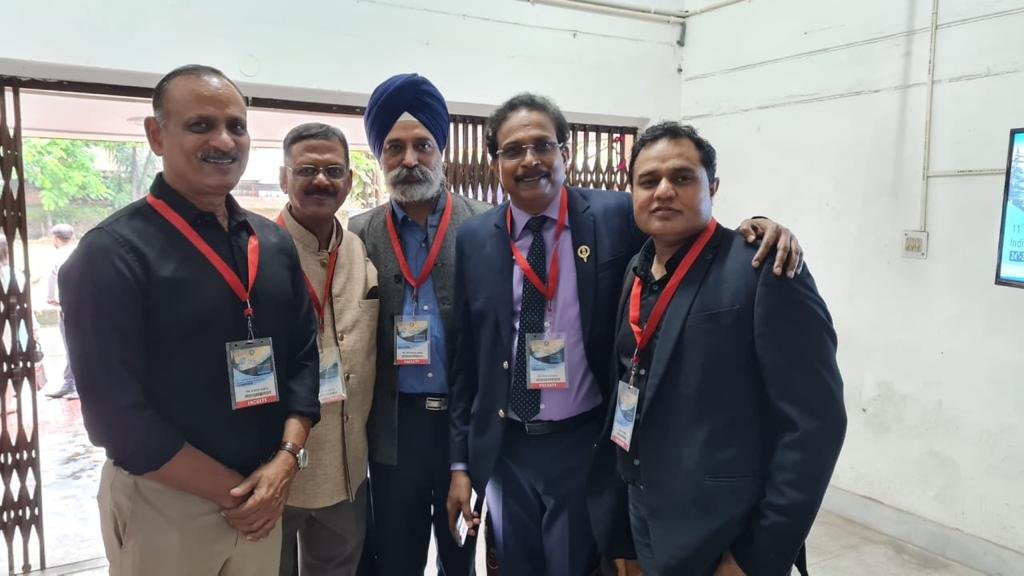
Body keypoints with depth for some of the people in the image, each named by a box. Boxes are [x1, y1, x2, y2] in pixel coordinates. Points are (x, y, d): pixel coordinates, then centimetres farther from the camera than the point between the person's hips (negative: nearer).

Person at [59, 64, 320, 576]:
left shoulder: (274, 245, 4)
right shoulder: (112, 253, -13)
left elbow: (303, 356, 5)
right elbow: (116, 411, -15)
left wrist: (285, 460, -9)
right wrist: (232, 490, -12)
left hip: (262, 495, 5)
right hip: (162, 505, -4)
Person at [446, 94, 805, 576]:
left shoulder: (617, 216, -8)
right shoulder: (475, 239, 0)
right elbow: (465, 357, 3)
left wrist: (757, 225, -21)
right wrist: (460, 462, 4)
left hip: (587, 446, -2)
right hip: (504, 449, 3)